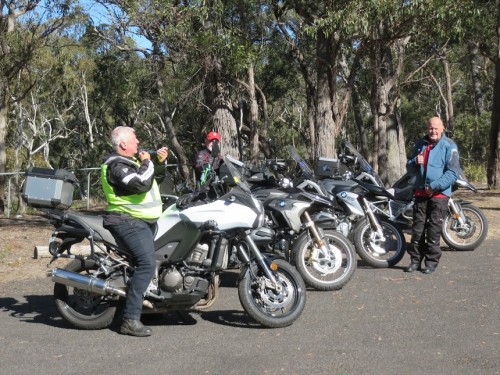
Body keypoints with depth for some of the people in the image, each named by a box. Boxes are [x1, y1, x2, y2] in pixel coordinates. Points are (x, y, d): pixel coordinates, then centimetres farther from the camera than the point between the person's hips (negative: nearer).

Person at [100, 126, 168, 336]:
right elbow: (142, 184, -29)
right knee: (147, 264, -23)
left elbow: (150, 177, 32)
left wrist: (159, 162, 13)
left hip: (140, 220, 11)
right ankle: (130, 320, -23)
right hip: (129, 222, -11)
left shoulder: (129, 161, 16)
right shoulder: (117, 166, -16)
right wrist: (147, 162, -13)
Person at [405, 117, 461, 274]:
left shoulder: (449, 146, -5)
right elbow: (409, 166, 20)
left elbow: (453, 172, -13)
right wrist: (415, 162, -4)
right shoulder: (420, 144, 14)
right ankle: (415, 259, 14)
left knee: (434, 229, -2)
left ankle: (431, 261, 8)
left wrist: (434, 186, -18)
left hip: (439, 193, -5)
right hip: (420, 192, 5)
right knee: (417, 227, 6)